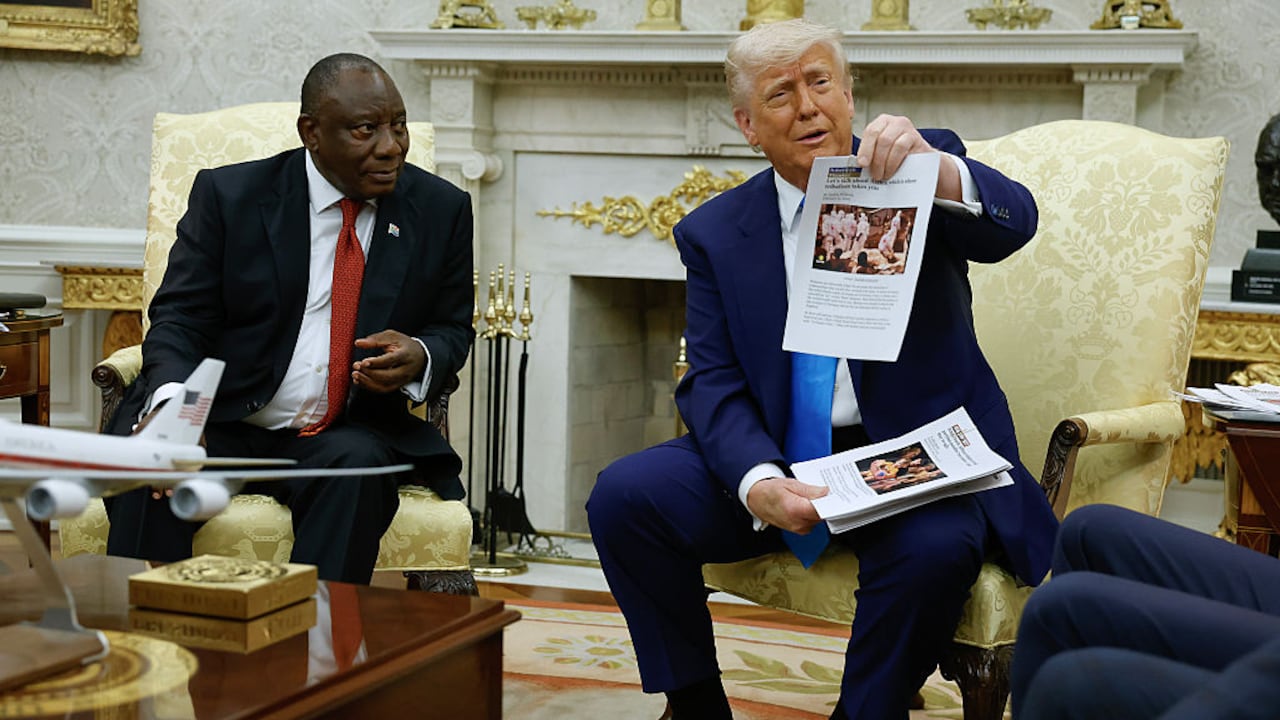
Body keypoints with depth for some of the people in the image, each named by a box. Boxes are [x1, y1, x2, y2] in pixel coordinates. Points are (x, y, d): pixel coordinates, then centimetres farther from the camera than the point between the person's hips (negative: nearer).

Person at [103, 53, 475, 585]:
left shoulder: (441, 210, 5)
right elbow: (178, 319, -2)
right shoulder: (229, 194, 0)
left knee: (357, 465, -33)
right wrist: (171, 401, -24)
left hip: (348, 437, 1)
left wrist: (421, 358, -14)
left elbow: (453, 331, 12)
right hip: (223, 426, 0)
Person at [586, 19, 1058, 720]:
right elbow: (714, 385, -1)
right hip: (778, 456, 3)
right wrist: (757, 482, -22)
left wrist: (931, 165, -39)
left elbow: (1011, 224, -17)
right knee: (622, 495, -17)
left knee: (935, 546, -34)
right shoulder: (714, 234, 6)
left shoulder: (923, 168, 2)